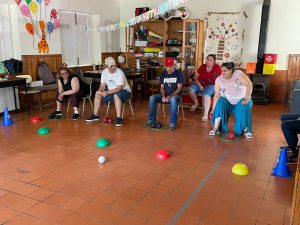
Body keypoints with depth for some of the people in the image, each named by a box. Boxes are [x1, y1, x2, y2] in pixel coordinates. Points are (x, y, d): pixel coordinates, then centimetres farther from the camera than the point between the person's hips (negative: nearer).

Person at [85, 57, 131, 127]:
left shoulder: (119, 73, -24)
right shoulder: (104, 72, -4)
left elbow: (119, 89, -30)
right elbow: (102, 85, -2)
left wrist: (107, 92, -40)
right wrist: (100, 91, -24)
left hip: (124, 91, -7)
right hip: (111, 91, 7)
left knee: (116, 95, -38)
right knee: (97, 93, -5)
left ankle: (119, 118, -34)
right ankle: (95, 115, 3)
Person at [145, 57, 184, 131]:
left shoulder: (178, 74, -5)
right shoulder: (163, 74, 9)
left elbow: (179, 88, -11)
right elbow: (162, 87, 8)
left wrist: (170, 96, -25)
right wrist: (163, 96, -13)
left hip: (175, 95, -4)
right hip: (165, 95, 5)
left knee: (173, 99, -41)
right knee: (152, 98, -21)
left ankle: (173, 123, -36)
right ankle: (151, 121, -18)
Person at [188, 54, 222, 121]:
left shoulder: (217, 67, -7)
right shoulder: (202, 66, 4)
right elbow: (196, 78, 4)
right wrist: (199, 85, -11)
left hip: (212, 85, -4)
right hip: (201, 84, 5)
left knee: (206, 94, -36)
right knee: (190, 89, -22)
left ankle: (206, 114, -29)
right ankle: (196, 103, 5)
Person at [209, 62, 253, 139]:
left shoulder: (238, 74, -14)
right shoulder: (219, 79, -6)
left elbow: (249, 84, -21)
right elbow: (217, 95, -8)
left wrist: (247, 99, -29)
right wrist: (213, 109, -12)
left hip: (241, 99, -1)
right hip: (227, 100, 2)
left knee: (244, 108, -30)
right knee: (220, 105, -27)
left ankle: (246, 130, -13)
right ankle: (216, 128, -20)